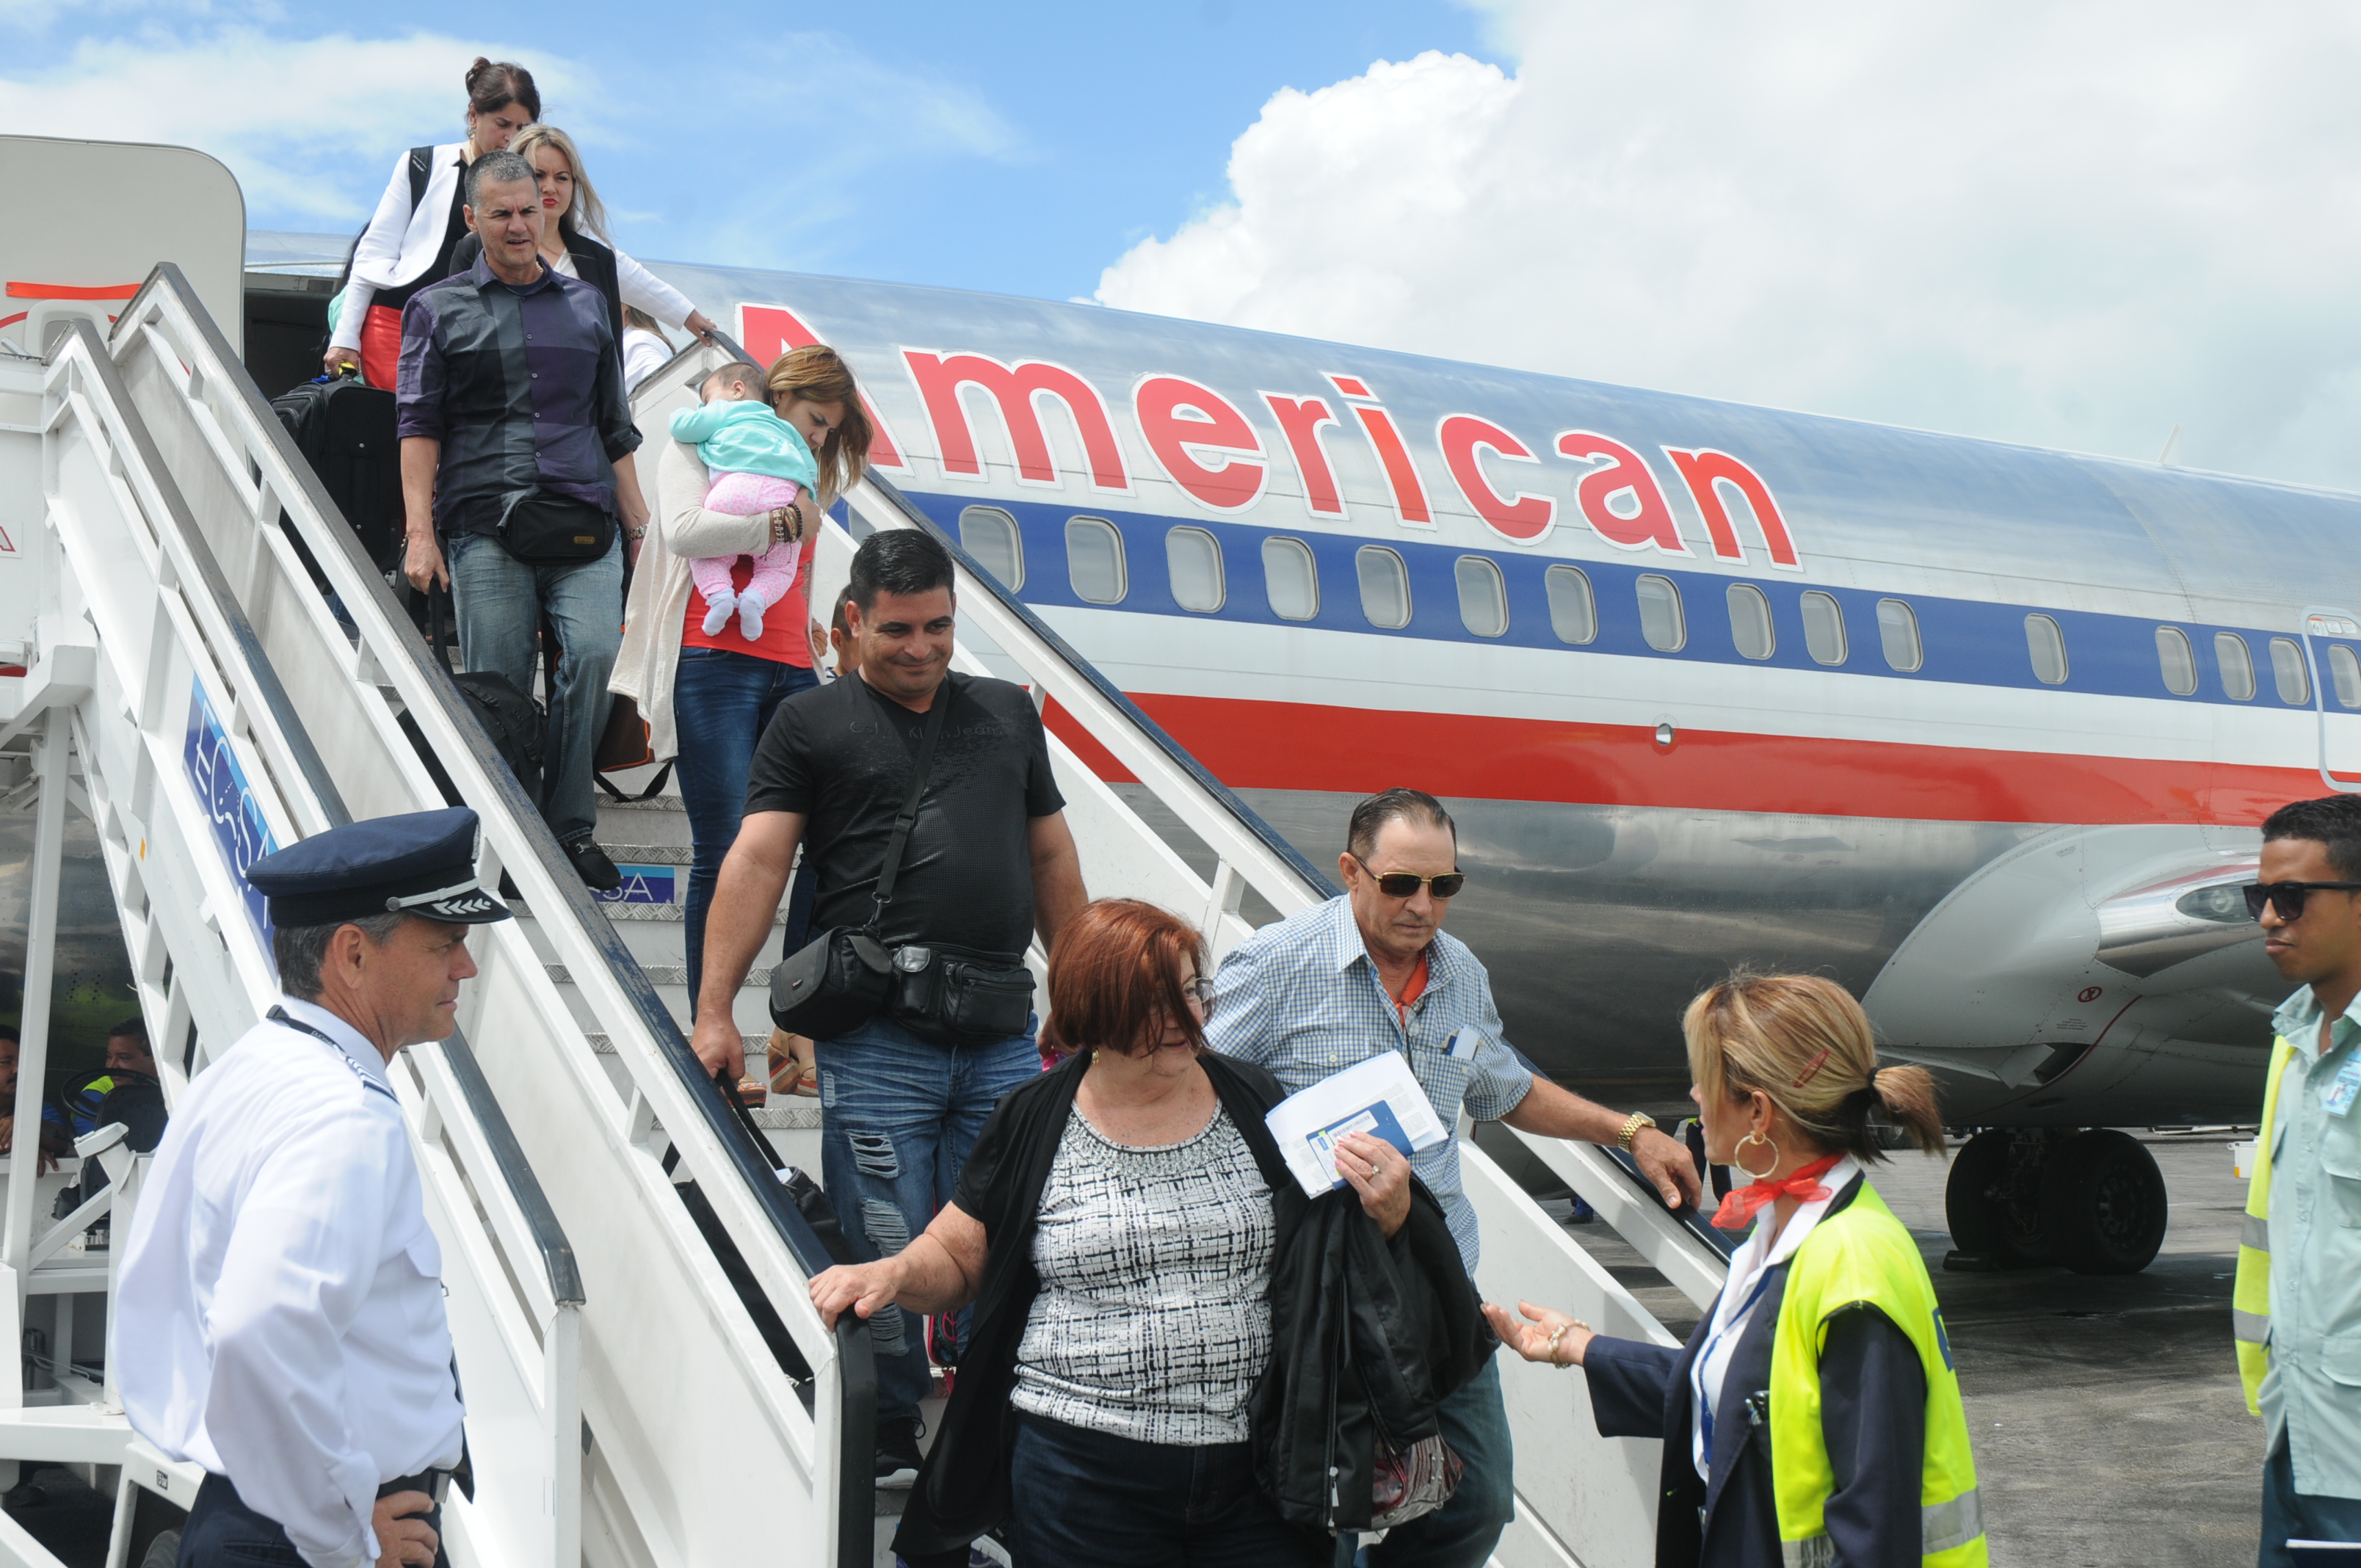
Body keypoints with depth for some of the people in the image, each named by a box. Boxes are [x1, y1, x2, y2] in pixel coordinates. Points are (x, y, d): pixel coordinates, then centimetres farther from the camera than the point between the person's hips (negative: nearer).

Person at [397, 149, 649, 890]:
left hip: (583, 524, 1)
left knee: (594, 654, -17)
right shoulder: (438, 308, 12)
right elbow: (420, 425, 5)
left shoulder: (585, 305, 20)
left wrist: (640, 527, 18)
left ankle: (570, 825, -6)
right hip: (486, 528, -1)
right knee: (497, 690, -3)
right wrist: (420, 533, -6)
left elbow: (616, 427, 23)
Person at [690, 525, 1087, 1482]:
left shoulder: (1008, 714, 18)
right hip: (876, 1037, -3)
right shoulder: (812, 723, 5)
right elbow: (756, 863, -3)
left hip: (1002, 1034, 4)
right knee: (884, 1252, 0)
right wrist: (713, 1010, -12)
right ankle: (886, 1442, 15)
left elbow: (1053, 858, 23)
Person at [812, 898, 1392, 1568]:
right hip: (1082, 1473, -1)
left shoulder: (1256, 1104, 6)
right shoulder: (1032, 1126, 2)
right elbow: (955, 1258, 10)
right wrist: (895, 1273, -11)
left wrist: (1389, 1212, -9)